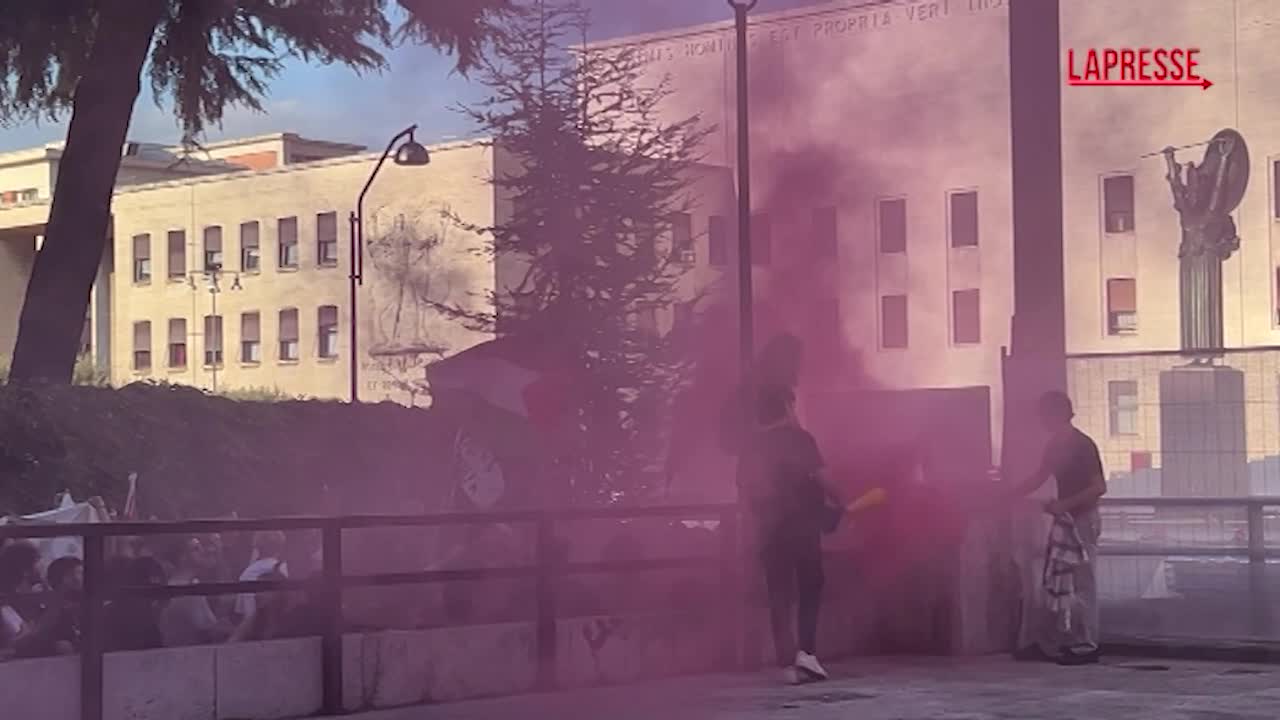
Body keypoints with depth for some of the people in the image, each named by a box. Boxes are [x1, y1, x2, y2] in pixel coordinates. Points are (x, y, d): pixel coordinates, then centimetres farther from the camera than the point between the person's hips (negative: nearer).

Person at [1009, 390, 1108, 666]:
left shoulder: (1082, 445, -15)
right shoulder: (1055, 444, 11)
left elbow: (1099, 487, -19)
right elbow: (1039, 478, 21)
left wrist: (1064, 504, -26)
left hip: (1083, 519, -9)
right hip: (1065, 518, 9)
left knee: (1083, 584, -6)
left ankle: (1086, 646, -2)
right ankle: (1047, 643, 15)